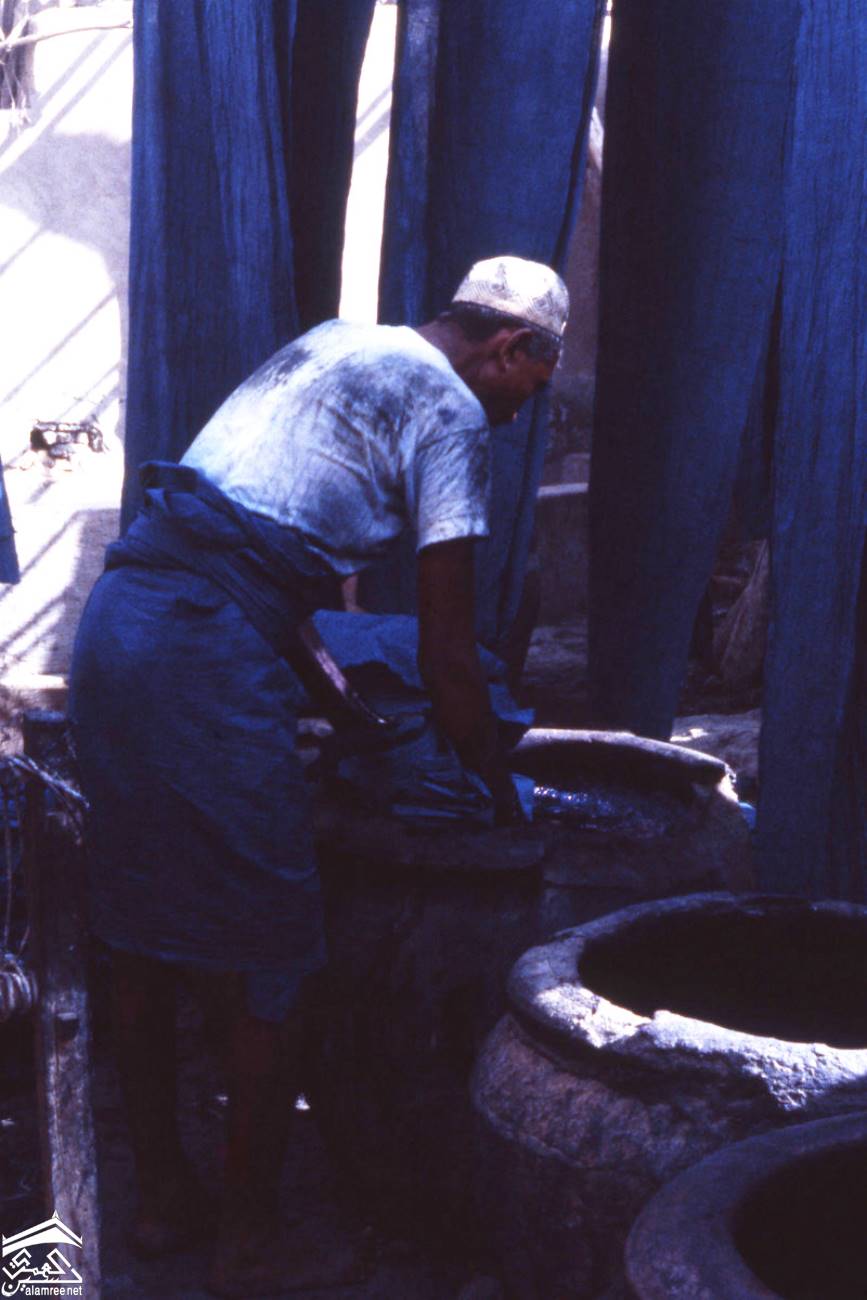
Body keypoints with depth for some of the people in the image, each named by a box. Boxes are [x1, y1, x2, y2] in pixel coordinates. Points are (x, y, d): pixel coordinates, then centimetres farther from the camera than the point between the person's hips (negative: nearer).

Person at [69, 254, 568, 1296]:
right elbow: (446, 657, -3)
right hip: (209, 658, -9)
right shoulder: (449, 410, -1)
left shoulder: (329, 346, 24)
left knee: (142, 942, 16)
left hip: (114, 617, 9)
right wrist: (500, 797, 10)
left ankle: (161, 1199, 30)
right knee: (263, 971, 2)